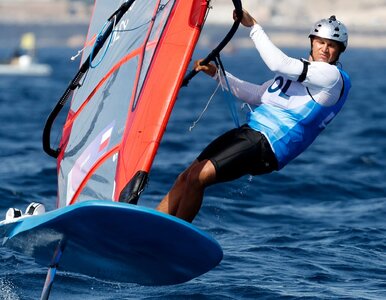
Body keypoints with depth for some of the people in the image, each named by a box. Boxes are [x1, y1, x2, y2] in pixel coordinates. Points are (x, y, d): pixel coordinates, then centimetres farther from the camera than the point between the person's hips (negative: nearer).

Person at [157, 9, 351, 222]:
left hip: (269, 145, -9)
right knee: (186, 177, 1)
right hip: (250, 131, 9)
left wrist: (253, 26, -12)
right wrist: (216, 73, 16)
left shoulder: (332, 76, -9)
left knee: (197, 177, -18)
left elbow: (278, 64, -18)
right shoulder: (296, 69, 21)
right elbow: (257, 96, 24)